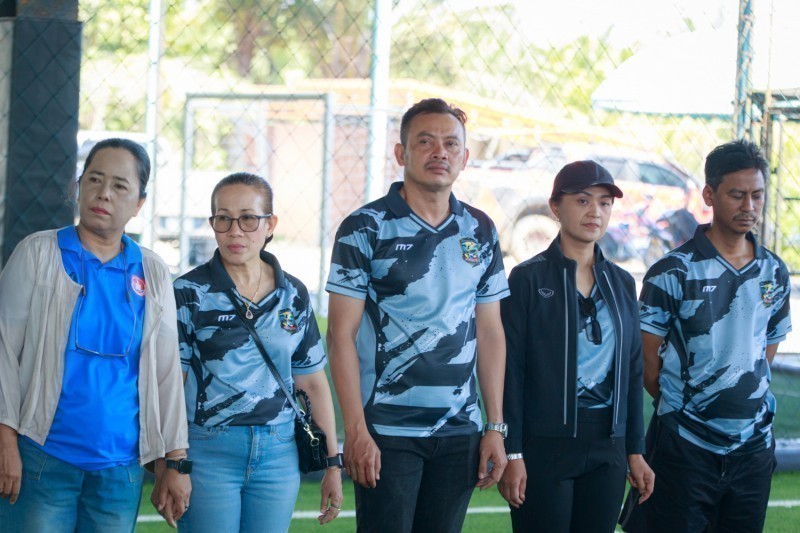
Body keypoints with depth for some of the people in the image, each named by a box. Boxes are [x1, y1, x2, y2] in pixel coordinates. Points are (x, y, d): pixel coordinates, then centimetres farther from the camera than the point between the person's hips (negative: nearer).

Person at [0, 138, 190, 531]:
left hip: (120, 466, 3)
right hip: (43, 456, -3)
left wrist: (175, 462, 8)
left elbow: (166, 371, 12)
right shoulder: (38, 253, 2)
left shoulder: (153, 274, 10)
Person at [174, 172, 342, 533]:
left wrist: (333, 463, 10)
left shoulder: (294, 296, 8)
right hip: (208, 450, -3)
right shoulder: (189, 294, -2)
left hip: (278, 454, 3)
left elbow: (313, 383, 13)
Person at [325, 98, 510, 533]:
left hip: (459, 432, 4)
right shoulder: (365, 229, -3)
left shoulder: (480, 231, 10)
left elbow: (489, 332, 13)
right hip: (387, 431, -4)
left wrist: (496, 428, 7)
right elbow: (342, 334, -6)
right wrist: (356, 431, -13)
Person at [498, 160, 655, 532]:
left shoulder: (621, 283, 12)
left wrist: (635, 451, 11)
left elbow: (632, 371, 16)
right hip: (545, 445, -5)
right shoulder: (529, 278, -3)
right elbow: (510, 370, -6)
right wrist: (511, 453, -11)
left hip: (606, 447, 5)